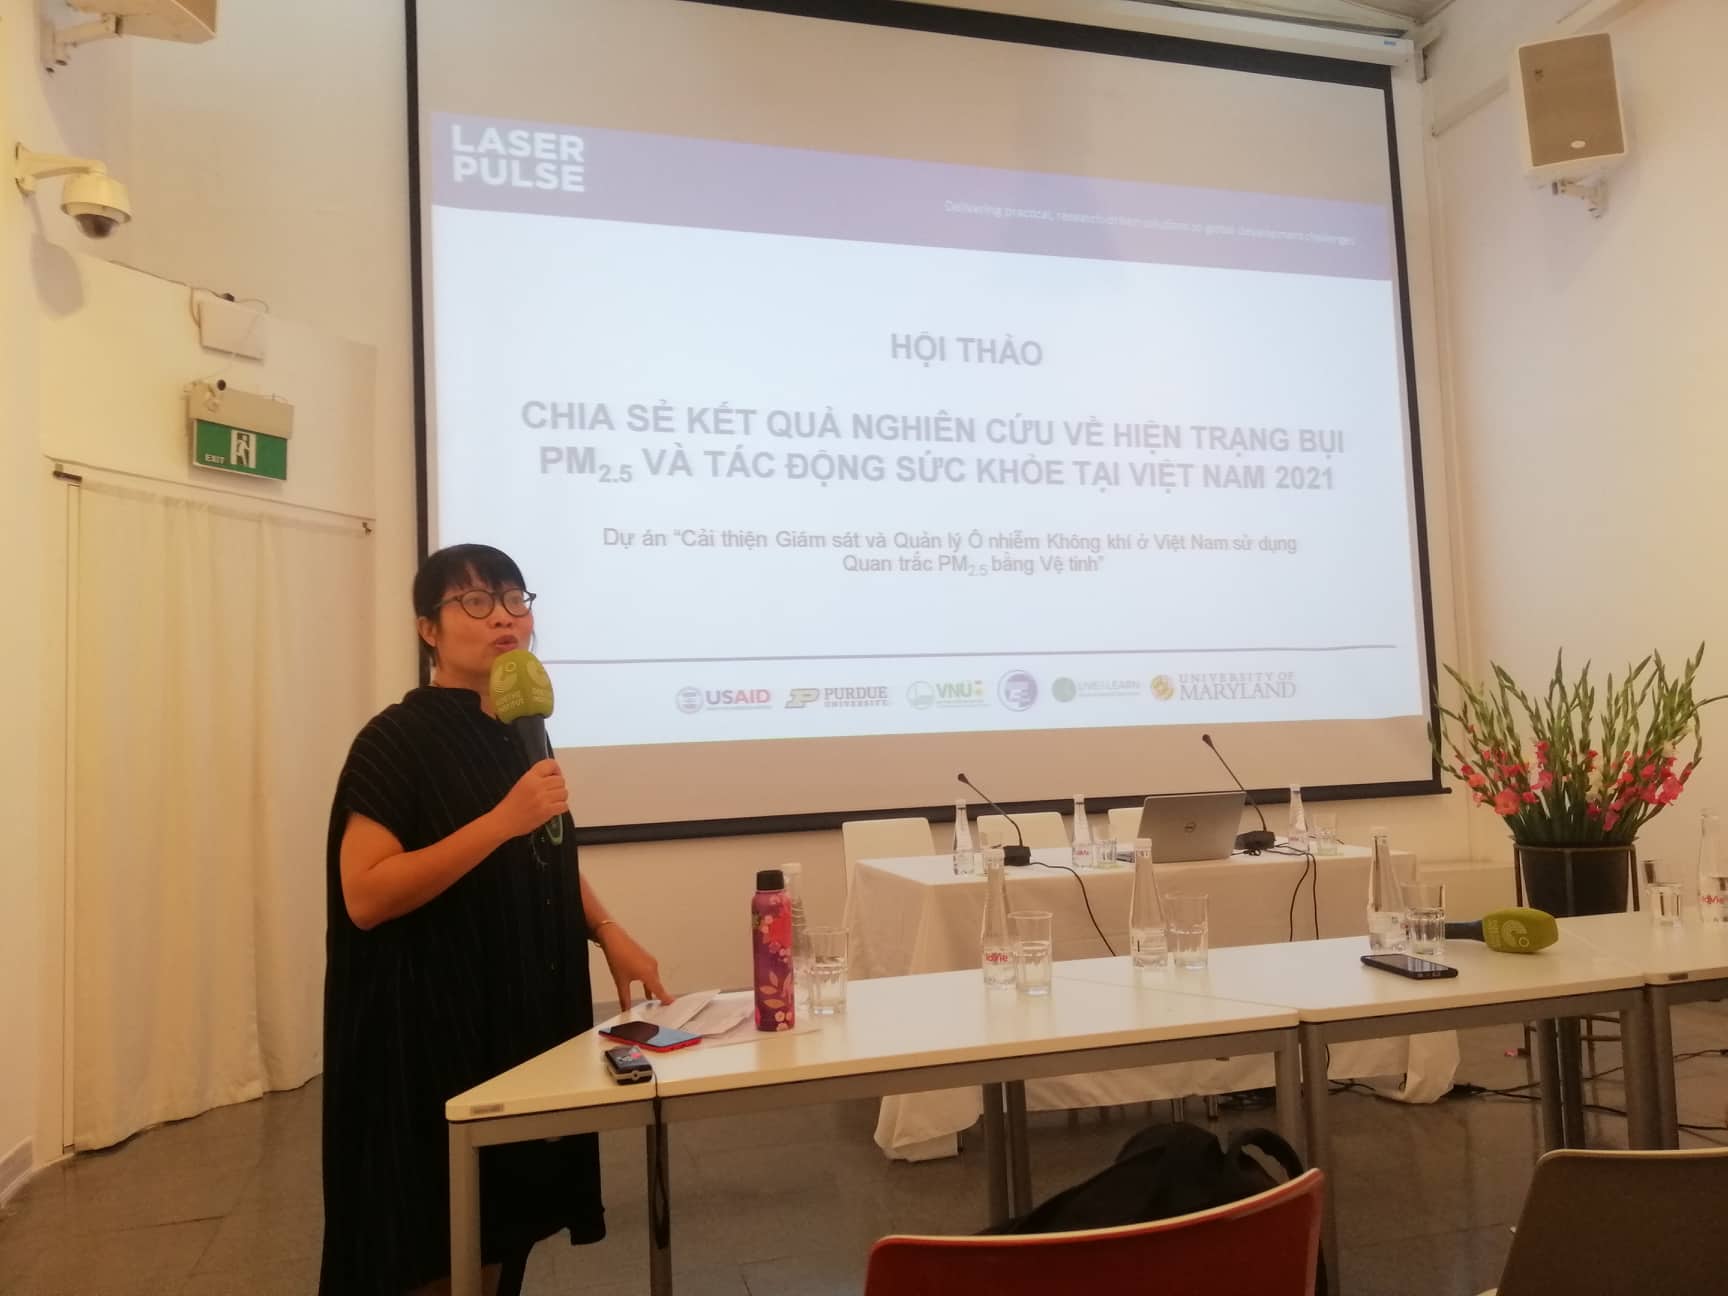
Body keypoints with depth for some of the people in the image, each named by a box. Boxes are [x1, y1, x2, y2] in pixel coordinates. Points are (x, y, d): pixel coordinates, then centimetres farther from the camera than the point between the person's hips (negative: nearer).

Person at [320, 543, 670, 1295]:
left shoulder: (518, 731, 8)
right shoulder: (396, 740, -14)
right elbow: (364, 897, -22)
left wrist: (609, 935, 3)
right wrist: (502, 819, -26)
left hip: (523, 1011, 7)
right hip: (431, 1023, -7)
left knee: (496, 1230, 15)